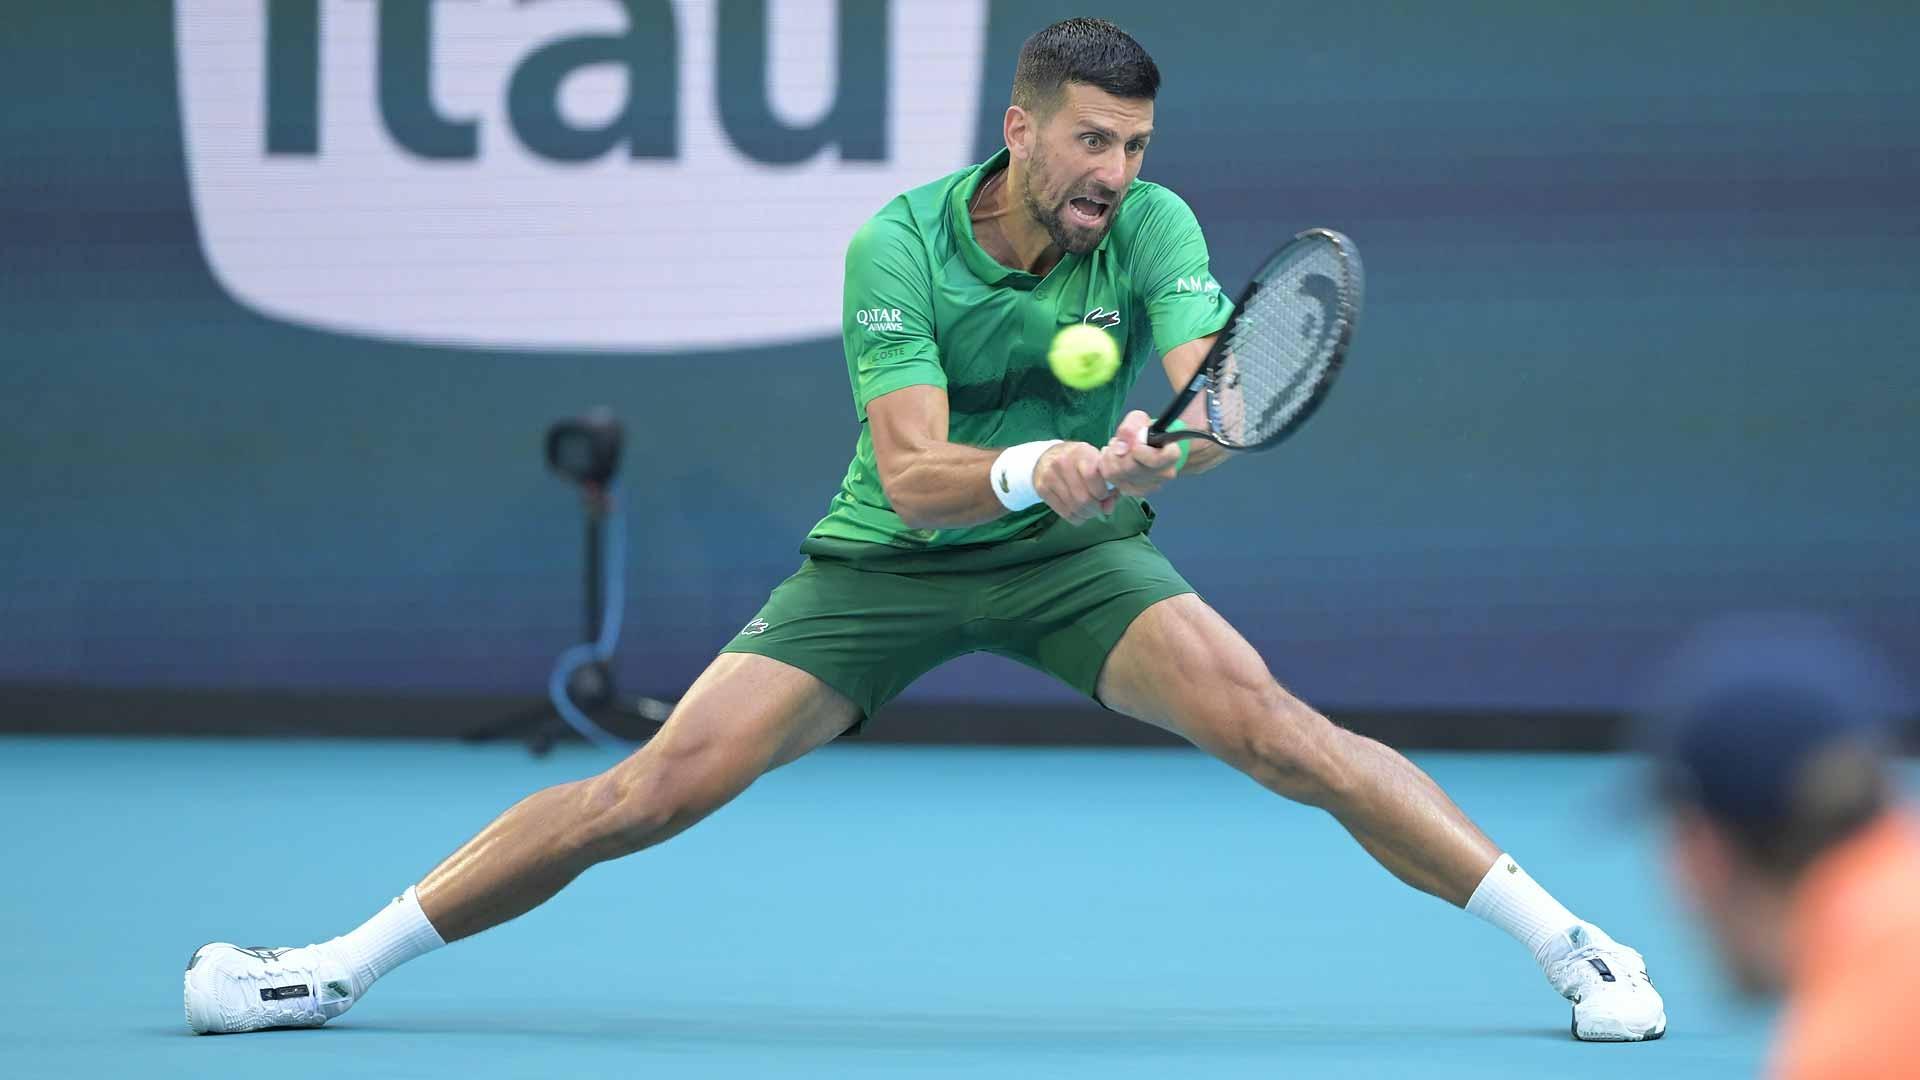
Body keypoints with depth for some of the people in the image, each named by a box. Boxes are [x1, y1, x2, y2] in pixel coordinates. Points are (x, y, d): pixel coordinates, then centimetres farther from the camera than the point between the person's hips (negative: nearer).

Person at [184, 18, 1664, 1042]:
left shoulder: (1152, 231, -15)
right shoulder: (900, 247, -20)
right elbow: (912, 474, -27)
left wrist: (1169, 447, -54)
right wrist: (1033, 469, -47)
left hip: (1076, 553, 1)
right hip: (889, 562, -1)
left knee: (1276, 728, -24)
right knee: (655, 789, -13)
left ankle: (1567, 940, -14)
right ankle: (341, 967, -2)